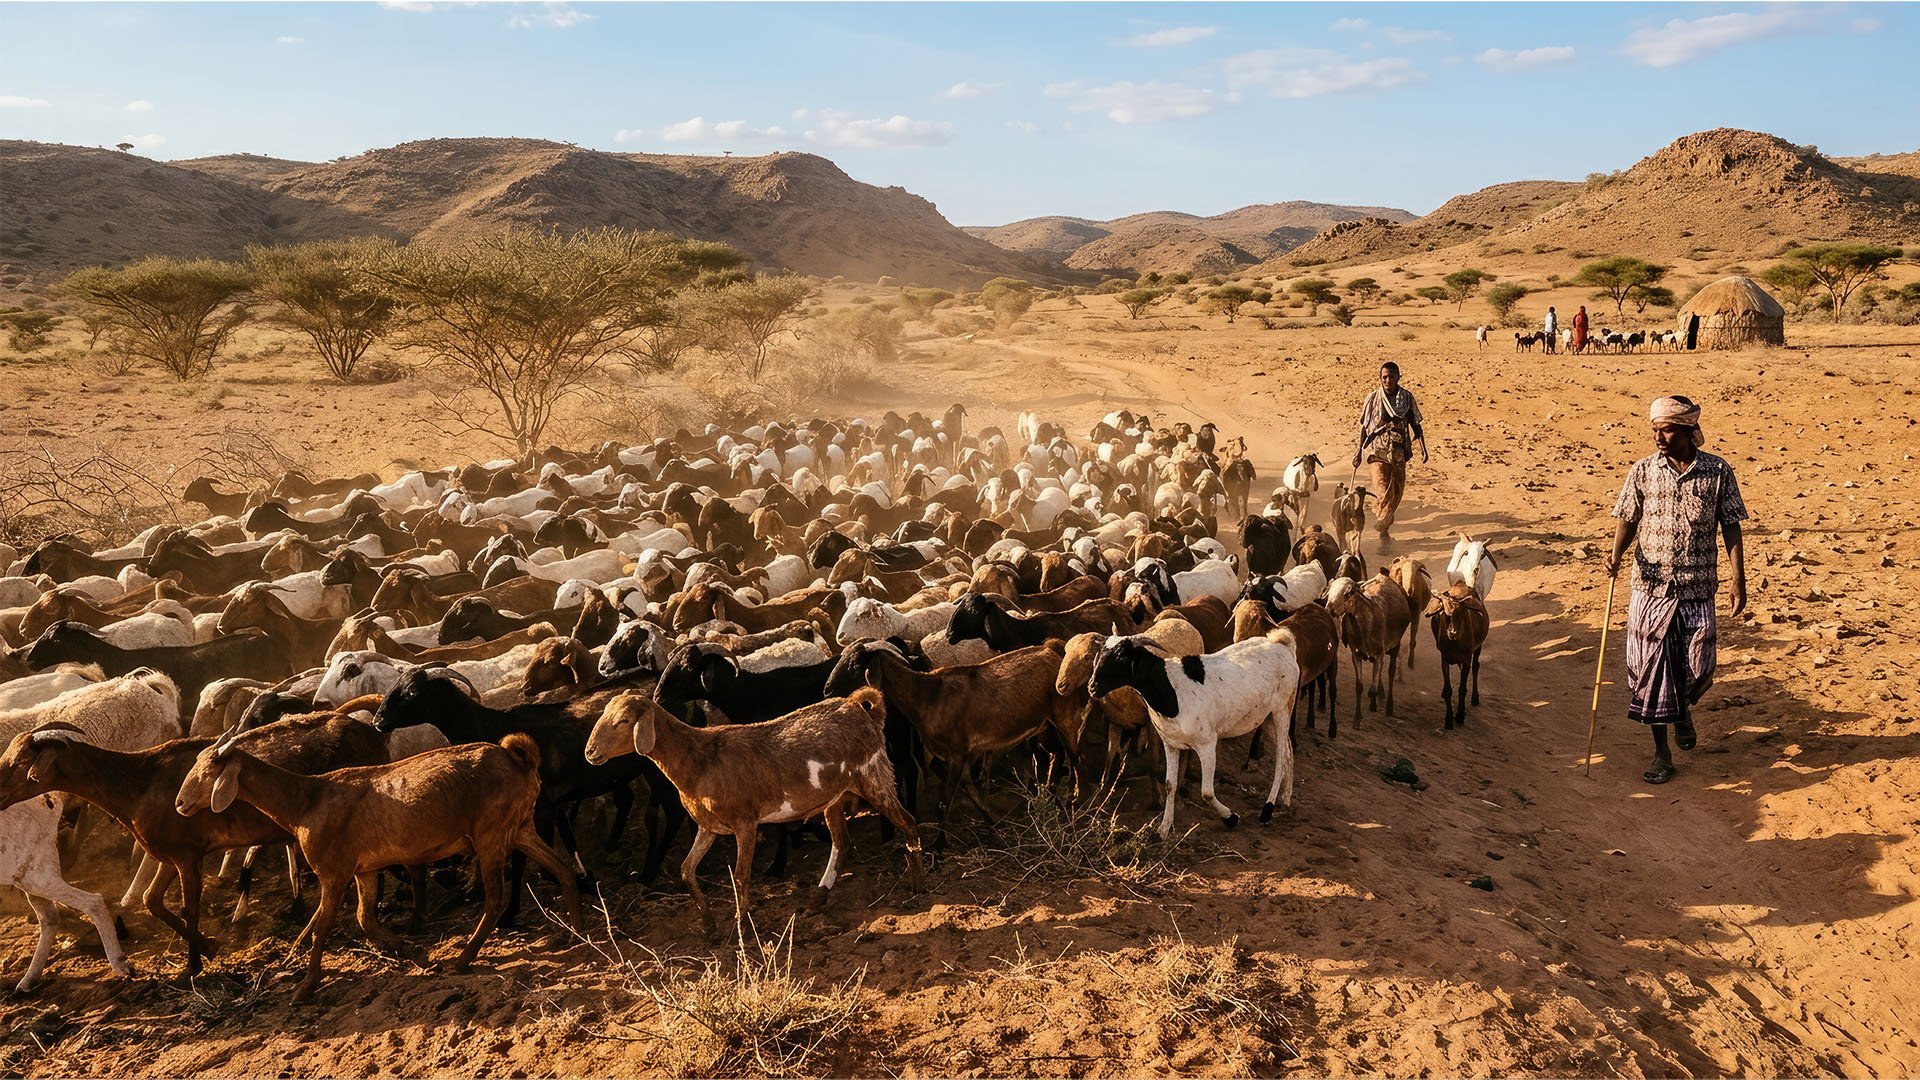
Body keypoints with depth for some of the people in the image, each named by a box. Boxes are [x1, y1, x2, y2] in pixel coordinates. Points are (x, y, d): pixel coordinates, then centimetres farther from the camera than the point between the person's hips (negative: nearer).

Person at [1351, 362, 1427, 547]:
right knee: (1384, 492, -14)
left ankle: (1383, 527, 27)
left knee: (1397, 493, 8)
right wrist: (1359, 450, 8)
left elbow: (1415, 424, 9)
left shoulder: (1407, 398, 2)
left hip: (1399, 452, 3)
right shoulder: (1373, 398, -2)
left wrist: (1423, 448, 1)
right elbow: (1364, 426, 7)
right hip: (1378, 450, -3)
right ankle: (1383, 533, -2)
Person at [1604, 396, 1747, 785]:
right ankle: (1661, 755, 14)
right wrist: (1616, 554, -15)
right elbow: (1628, 520, 5)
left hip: (1697, 588, 0)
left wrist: (1739, 581, 0)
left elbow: (1731, 528, 3)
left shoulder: (1718, 472, -1)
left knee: (1697, 668, 1)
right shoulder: (1642, 471, 1)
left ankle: (1683, 709, 38)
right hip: (1651, 586, 0)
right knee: (1651, 668, 1)